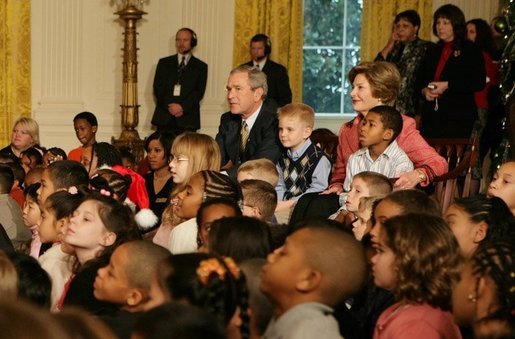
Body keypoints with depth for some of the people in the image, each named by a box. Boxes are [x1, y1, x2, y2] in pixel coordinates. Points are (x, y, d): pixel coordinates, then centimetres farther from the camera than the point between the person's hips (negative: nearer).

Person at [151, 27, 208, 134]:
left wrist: (183, 107, -13)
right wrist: (169, 106, -9)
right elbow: (157, 88, 7)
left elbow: (199, 92, 1)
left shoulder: (201, 66, 11)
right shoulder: (164, 63, 16)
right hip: (164, 118, 2)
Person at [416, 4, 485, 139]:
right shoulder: (433, 51, 19)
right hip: (431, 116, 5)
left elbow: (479, 83, -9)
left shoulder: (470, 50, 1)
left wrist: (447, 85, -15)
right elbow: (419, 81, 22)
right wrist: (424, 91, -2)